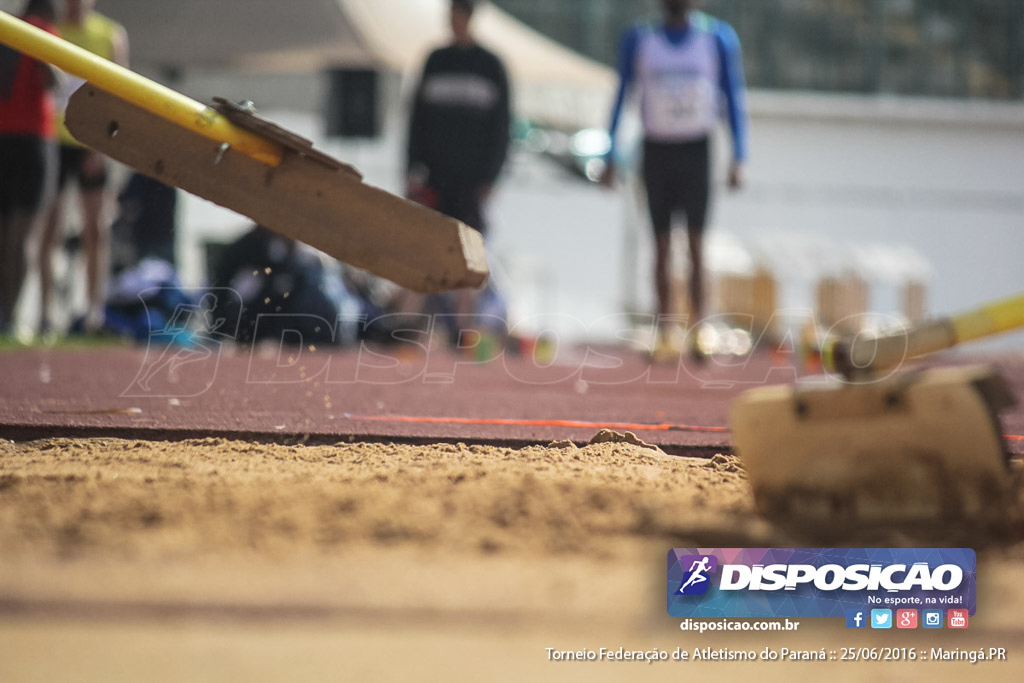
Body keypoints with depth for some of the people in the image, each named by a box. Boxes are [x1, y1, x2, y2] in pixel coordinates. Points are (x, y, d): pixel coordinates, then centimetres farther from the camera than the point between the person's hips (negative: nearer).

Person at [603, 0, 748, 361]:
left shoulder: (718, 38, 0)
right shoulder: (639, 40, 2)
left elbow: (734, 99, 3)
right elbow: (621, 97, 7)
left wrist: (738, 159, -3)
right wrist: (610, 158, 3)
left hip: (697, 150, -1)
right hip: (656, 150, 1)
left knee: (696, 242, -7)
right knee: (662, 243, 1)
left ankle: (698, 331, -7)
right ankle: (666, 329, 5)